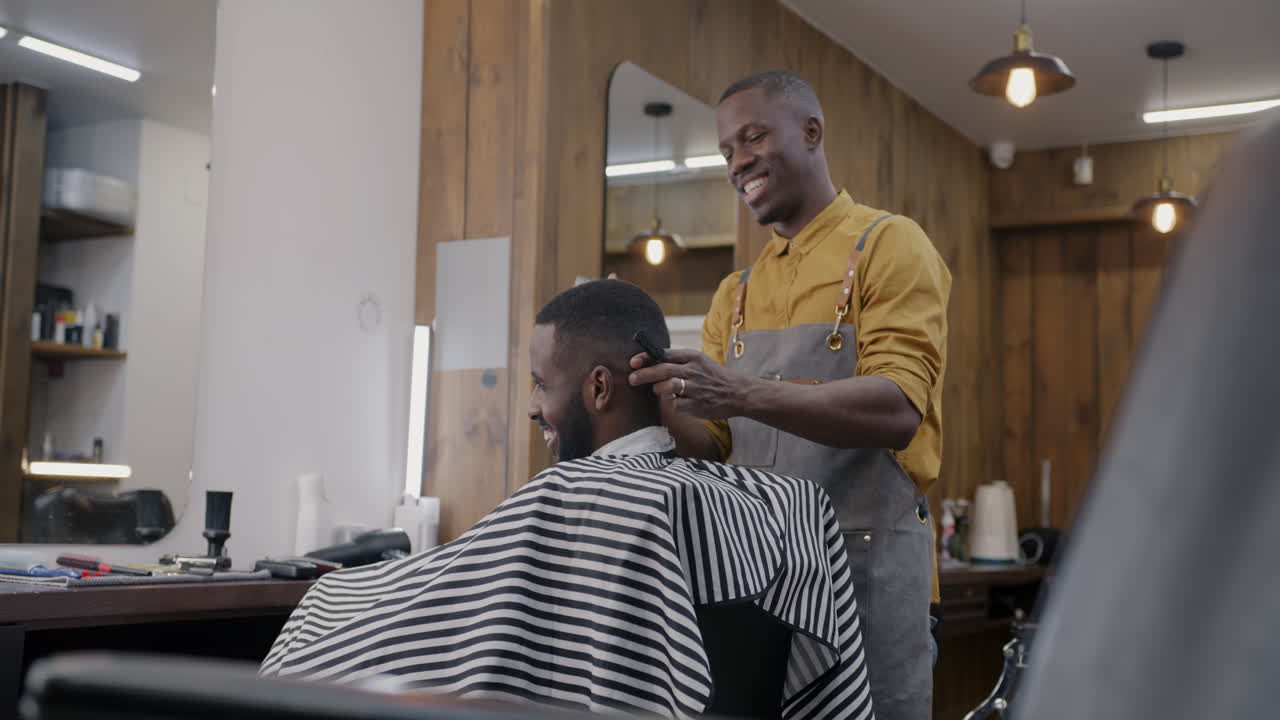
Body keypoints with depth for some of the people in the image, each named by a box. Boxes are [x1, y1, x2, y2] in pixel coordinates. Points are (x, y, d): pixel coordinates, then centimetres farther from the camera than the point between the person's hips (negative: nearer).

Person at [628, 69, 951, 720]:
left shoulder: (889, 247, -3)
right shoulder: (736, 294, 15)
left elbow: (898, 409, -17)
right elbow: (712, 443, 10)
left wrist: (744, 393, -28)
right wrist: (658, 403, -11)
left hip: (866, 561, -5)